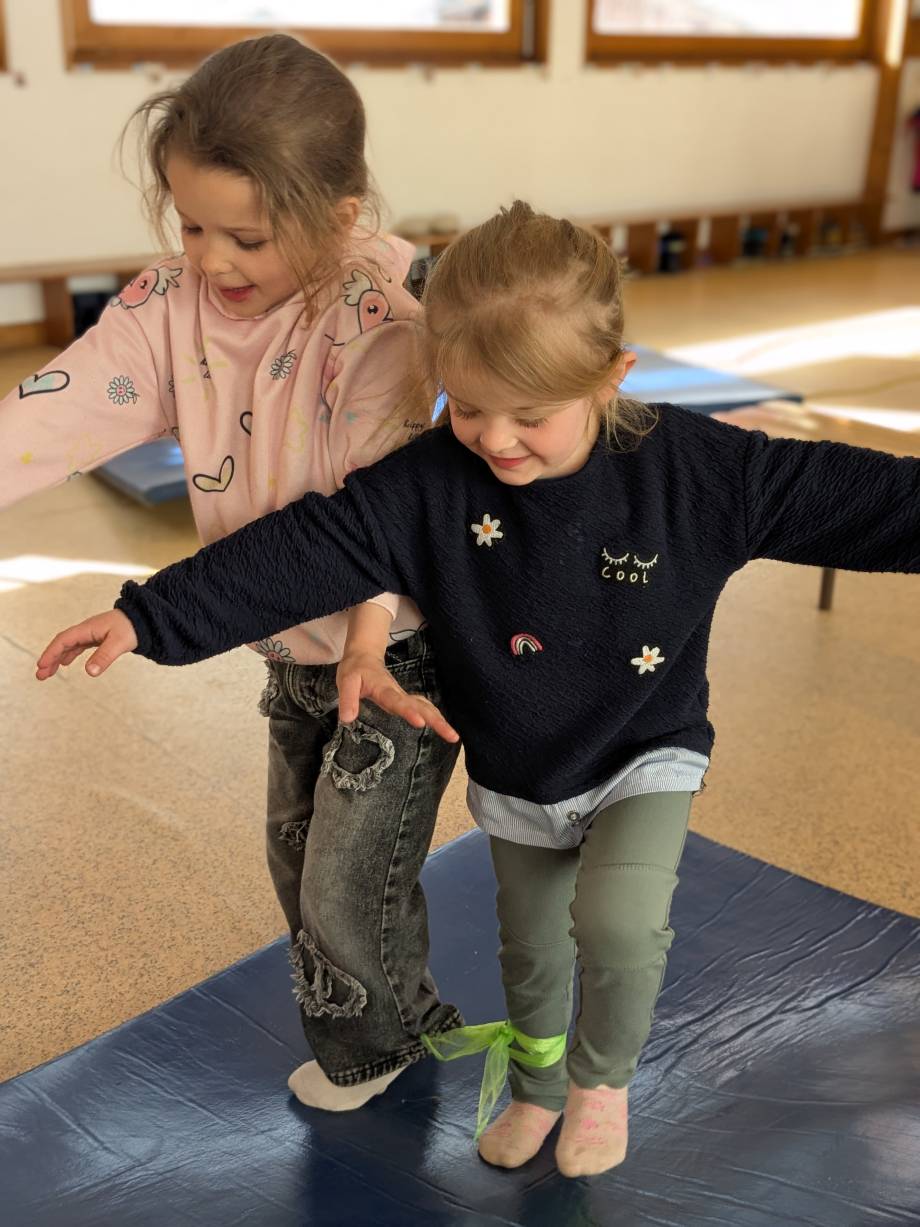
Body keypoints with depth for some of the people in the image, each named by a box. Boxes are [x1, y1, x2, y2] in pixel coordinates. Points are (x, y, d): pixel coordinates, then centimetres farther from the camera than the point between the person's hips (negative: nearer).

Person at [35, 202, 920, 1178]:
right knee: (530, 950, 21)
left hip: (646, 758, -2)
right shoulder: (429, 484, -20)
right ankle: (538, 1085, 54)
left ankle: (603, 1073, 11)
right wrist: (150, 615, -27)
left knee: (618, 922, -25)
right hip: (515, 776, 3)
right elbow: (302, 551, -22)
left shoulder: (698, 467, -23)